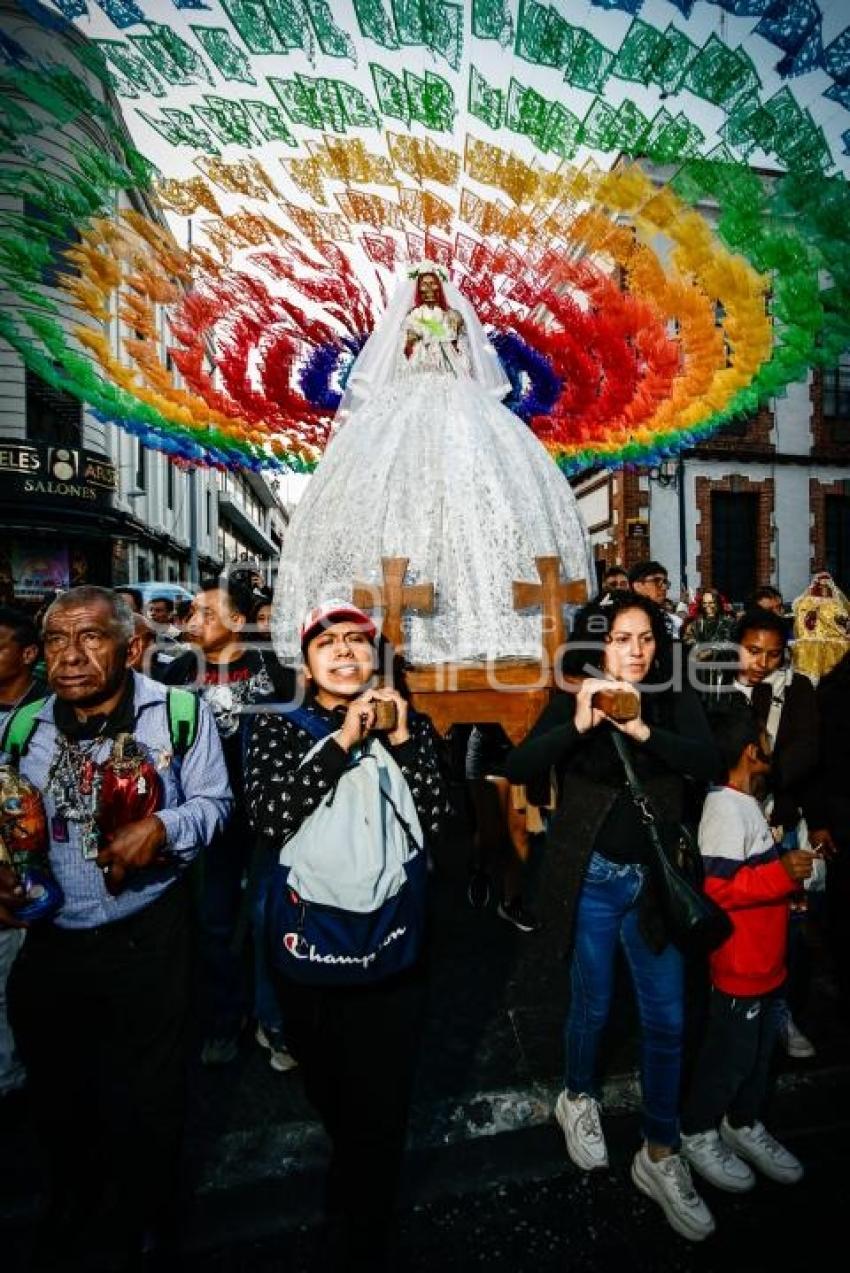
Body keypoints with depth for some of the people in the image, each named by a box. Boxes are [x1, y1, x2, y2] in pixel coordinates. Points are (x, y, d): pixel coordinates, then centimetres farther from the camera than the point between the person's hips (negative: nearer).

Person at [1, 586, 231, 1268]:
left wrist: (163, 828, -26)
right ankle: (73, 1218, 54)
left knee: (145, 1103, 16)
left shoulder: (178, 712, -14)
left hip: (148, 939, -3)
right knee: (56, 1096, 24)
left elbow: (213, 802, -8)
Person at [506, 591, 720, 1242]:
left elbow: (708, 763, -16)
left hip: (655, 879, 2)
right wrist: (578, 725, -29)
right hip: (592, 877, -2)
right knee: (593, 1006, 15)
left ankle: (660, 1154, 34)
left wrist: (642, 729, -30)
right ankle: (578, 1099, 45)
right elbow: (517, 768, -17)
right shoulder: (572, 703, -7)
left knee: (667, 1018, 11)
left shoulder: (677, 701, -1)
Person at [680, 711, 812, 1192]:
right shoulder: (725, 808, -25)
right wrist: (782, 874, -26)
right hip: (739, 962, -9)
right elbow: (715, 887, -28)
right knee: (731, 1053, 9)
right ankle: (698, 1134, 31)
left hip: (766, 958, 9)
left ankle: (744, 1124, 44)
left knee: (762, 1047, 23)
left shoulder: (749, 804, 6)